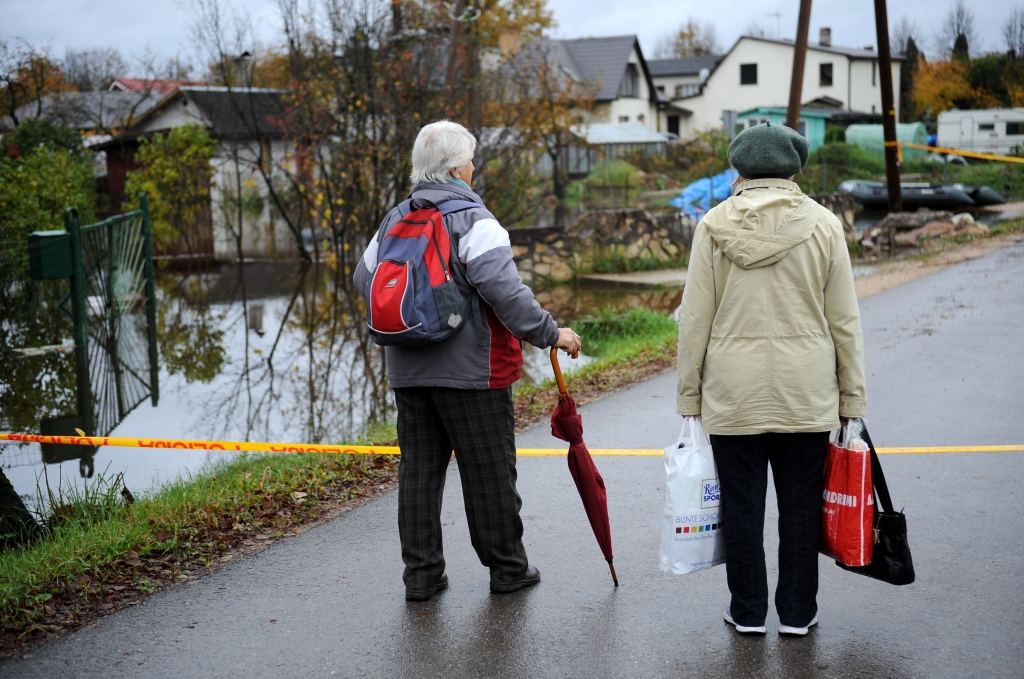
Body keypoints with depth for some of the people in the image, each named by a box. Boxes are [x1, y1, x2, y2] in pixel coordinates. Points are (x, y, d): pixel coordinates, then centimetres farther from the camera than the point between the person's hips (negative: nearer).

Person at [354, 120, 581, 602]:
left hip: (407, 369, 6)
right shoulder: (473, 219, -11)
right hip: (470, 369, -6)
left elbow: (364, 277, 20)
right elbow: (503, 287, -22)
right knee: (489, 471, 5)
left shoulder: (395, 220, 10)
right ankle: (507, 567, 16)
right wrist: (550, 333, -17)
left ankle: (421, 573, 14)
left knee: (419, 468, 11)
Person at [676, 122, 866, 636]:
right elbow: (844, 321, 0)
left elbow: (694, 320, -3)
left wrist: (689, 397, 5)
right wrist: (852, 401, 7)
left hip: (733, 395, 0)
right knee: (800, 505, 11)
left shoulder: (714, 226, -3)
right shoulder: (822, 225, -1)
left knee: (742, 505, 9)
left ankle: (748, 612, 19)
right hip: (807, 397, 1)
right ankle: (797, 612, 20)